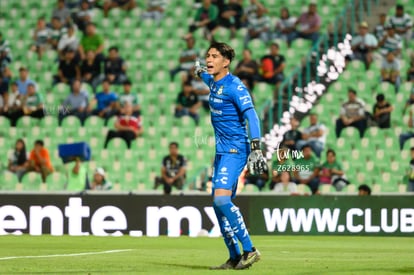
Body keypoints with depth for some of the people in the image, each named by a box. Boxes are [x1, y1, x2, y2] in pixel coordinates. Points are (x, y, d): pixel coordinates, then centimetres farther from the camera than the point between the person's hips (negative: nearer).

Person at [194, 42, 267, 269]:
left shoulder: (234, 86, -13)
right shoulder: (214, 83, 12)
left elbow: (251, 116, -21)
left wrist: (255, 149, -30)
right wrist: (200, 72, 59)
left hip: (235, 150, -9)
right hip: (221, 151, 9)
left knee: (222, 199, -22)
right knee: (219, 205, 8)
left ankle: (249, 250, -19)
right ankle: (235, 257, 14)